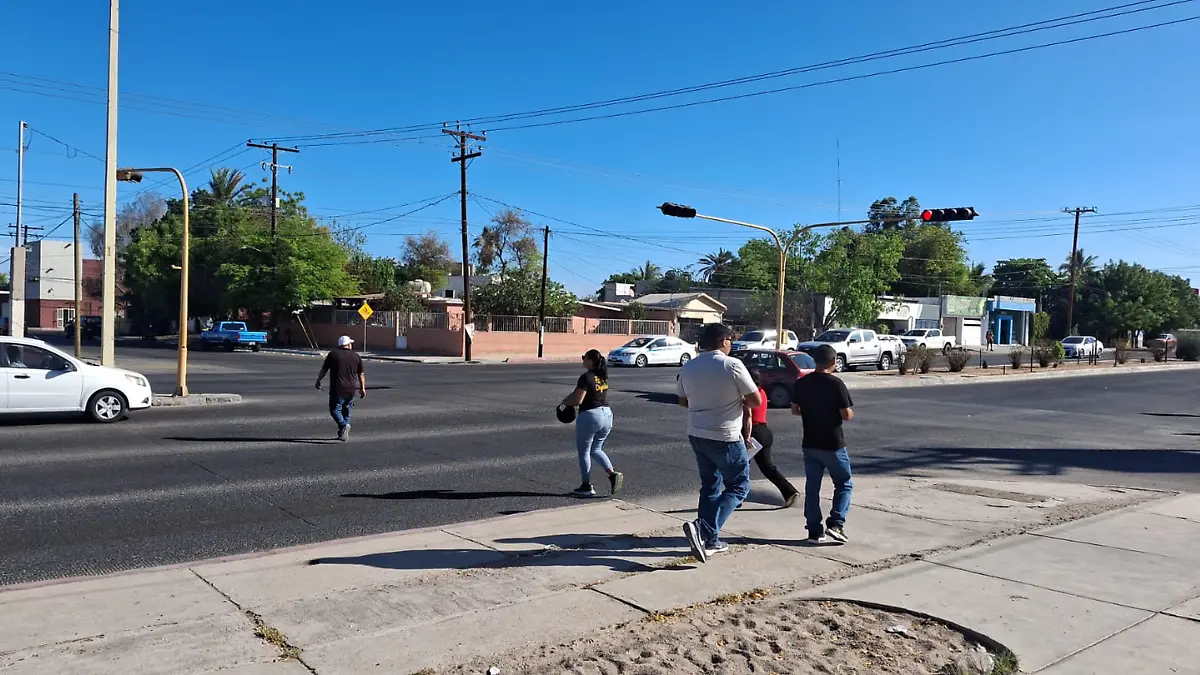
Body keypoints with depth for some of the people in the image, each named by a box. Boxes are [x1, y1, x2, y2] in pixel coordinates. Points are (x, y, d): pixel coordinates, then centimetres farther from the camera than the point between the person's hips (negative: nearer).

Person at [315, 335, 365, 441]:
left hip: (337, 389, -4)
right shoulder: (356, 356, 5)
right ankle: (343, 433, 18)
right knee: (346, 411, 16)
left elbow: (324, 369, 1)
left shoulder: (333, 354, -2)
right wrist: (362, 388, 13)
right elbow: (361, 374, 8)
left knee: (335, 409, 1)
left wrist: (318, 380, 14)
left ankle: (344, 425, -22)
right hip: (351, 389, 4)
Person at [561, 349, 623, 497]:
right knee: (596, 449, 22)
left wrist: (565, 401, 1)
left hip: (590, 416, -8)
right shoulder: (603, 376, 8)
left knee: (583, 452, 8)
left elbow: (577, 400, -18)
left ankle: (587, 486, 13)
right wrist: (573, 395, 13)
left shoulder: (586, 377, -17)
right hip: (607, 414, 8)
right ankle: (613, 474, 3)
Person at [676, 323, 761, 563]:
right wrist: (742, 401, 10)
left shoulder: (688, 367, 4)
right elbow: (756, 401, -10)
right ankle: (702, 528, -12)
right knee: (739, 486, 6)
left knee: (710, 486, 18)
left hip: (697, 434, 6)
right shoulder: (732, 365, -14)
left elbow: (683, 401, 16)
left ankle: (710, 540, 19)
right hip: (725, 437, -6)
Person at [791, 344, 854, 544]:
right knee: (844, 484, 12)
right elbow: (847, 415, -14)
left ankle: (814, 531, 11)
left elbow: (794, 410, 6)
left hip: (810, 444, 4)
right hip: (833, 445, -4)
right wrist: (850, 412, 7)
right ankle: (835, 524, -1)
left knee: (812, 487, 10)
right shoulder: (836, 384, -15)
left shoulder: (801, 383, 0)